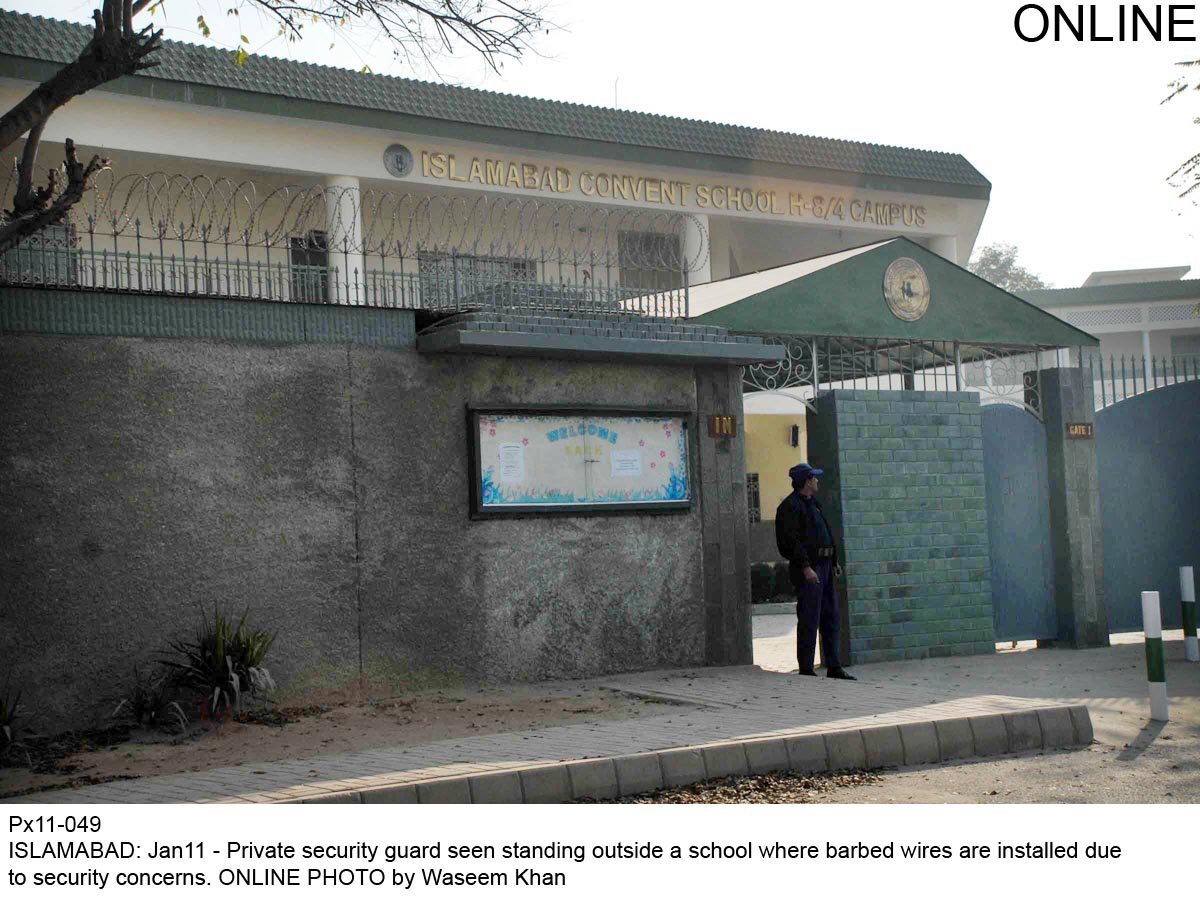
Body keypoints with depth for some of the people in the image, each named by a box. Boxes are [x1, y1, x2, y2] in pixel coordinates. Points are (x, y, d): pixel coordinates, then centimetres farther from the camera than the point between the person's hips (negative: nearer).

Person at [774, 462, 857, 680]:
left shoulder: (812, 503, 20)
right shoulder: (790, 506, -11)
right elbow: (792, 540, -19)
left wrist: (834, 561, 22)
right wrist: (805, 567, -25)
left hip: (823, 566, 10)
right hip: (807, 568, -10)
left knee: (831, 618, 11)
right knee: (809, 620, -8)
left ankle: (834, 667, 17)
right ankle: (806, 670, -3)